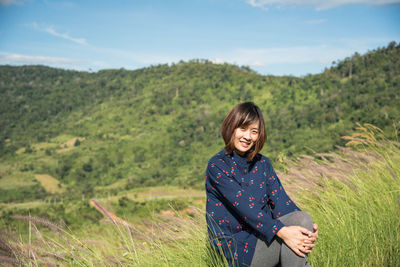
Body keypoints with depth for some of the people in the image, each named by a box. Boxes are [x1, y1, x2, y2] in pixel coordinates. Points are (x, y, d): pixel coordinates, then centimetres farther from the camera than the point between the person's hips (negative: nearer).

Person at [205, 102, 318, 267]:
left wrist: (306, 228, -18)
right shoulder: (217, 166, -8)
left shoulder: (262, 163, 12)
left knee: (301, 218, -22)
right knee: (288, 240, -28)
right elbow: (244, 206, -19)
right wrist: (281, 231, -30)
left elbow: (280, 201, 1)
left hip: (264, 237, 6)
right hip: (234, 247, -5)